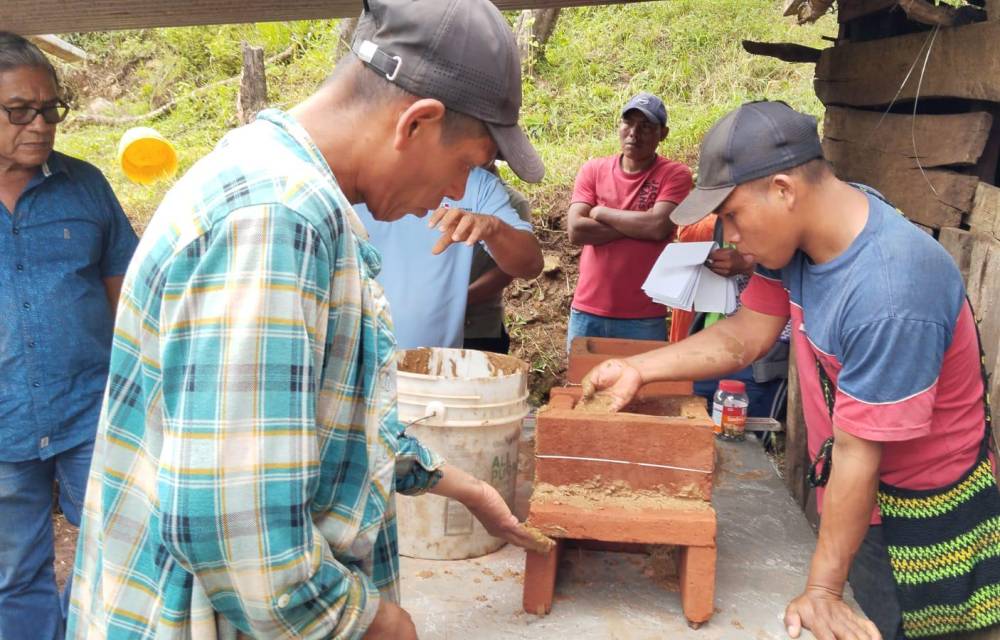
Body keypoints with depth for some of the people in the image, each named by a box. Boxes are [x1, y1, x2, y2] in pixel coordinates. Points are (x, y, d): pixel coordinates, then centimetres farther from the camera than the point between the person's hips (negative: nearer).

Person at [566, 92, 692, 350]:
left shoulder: (675, 174, -3)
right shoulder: (593, 170, 4)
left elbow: (659, 227, -18)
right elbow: (576, 231, -8)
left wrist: (600, 213, -8)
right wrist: (639, 224, -12)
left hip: (644, 319, -3)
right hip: (587, 313, 3)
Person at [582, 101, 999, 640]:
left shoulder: (889, 296, -34)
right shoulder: (800, 228, -10)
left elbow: (857, 453, -28)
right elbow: (745, 336, 0)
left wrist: (821, 590, -21)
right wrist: (637, 369, -6)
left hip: (919, 517, -7)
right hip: (844, 492, 7)